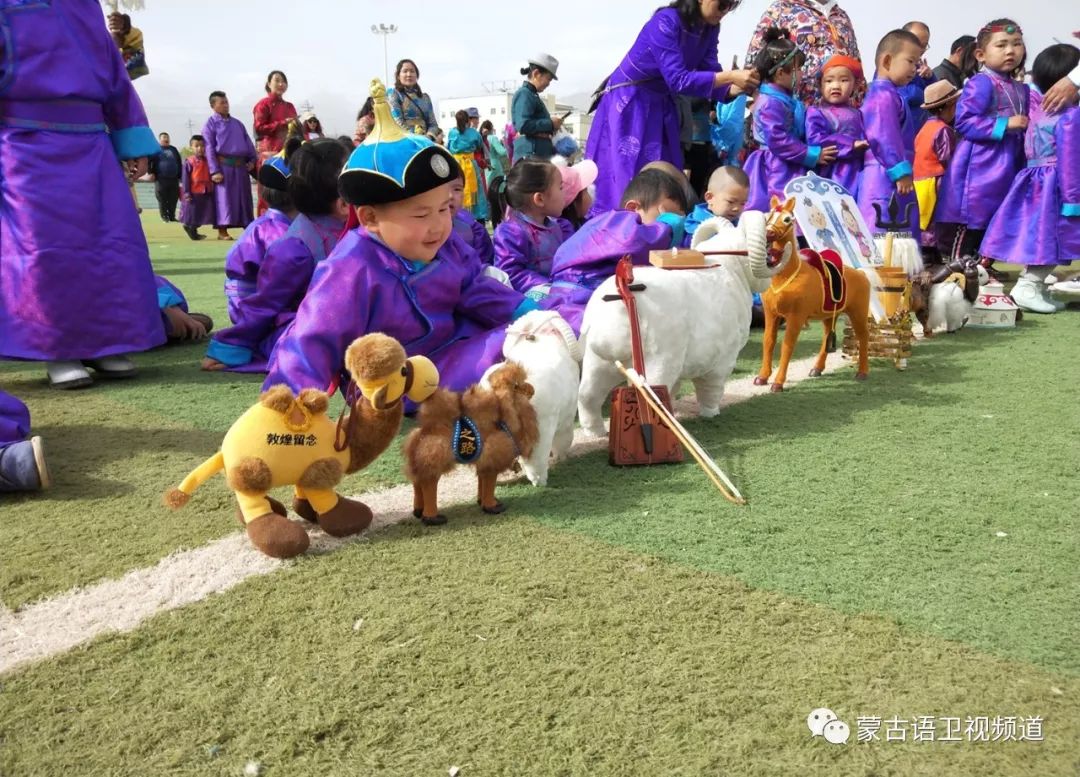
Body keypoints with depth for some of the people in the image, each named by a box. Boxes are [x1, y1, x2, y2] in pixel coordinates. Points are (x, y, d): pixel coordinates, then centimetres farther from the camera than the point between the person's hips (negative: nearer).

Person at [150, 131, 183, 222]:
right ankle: (164, 217, 5)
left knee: (173, 199, 3)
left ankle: (172, 216, 12)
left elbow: (179, 163, 23)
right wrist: (151, 173, -10)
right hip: (161, 179, -4)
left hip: (174, 179, 4)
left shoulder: (173, 149, 17)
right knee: (162, 200, -2)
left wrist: (180, 175, 17)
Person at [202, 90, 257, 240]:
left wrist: (252, 159, 2)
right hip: (223, 165, -5)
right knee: (224, 198, -7)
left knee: (244, 197, 7)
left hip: (241, 166, 5)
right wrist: (214, 171, -15)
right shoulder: (210, 124, 1)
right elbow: (209, 149, -6)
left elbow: (248, 142, 18)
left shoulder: (237, 123, 18)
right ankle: (222, 231, -3)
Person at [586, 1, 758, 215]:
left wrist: (739, 87, -22)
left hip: (661, 106, 8)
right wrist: (730, 76, -33)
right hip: (628, 104, -7)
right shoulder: (666, 22, -24)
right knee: (623, 180, -8)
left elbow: (711, 75, -3)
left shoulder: (710, 29, -1)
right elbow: (677, 79, -30)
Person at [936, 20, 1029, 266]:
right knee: (968, 223, -7)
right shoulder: (980, 83, -11)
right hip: (979, 169, -9)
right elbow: (964, 122, -20)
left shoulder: (1021, 90, 15)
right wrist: (1005, 125, -20)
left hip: (1007, 169, 9)